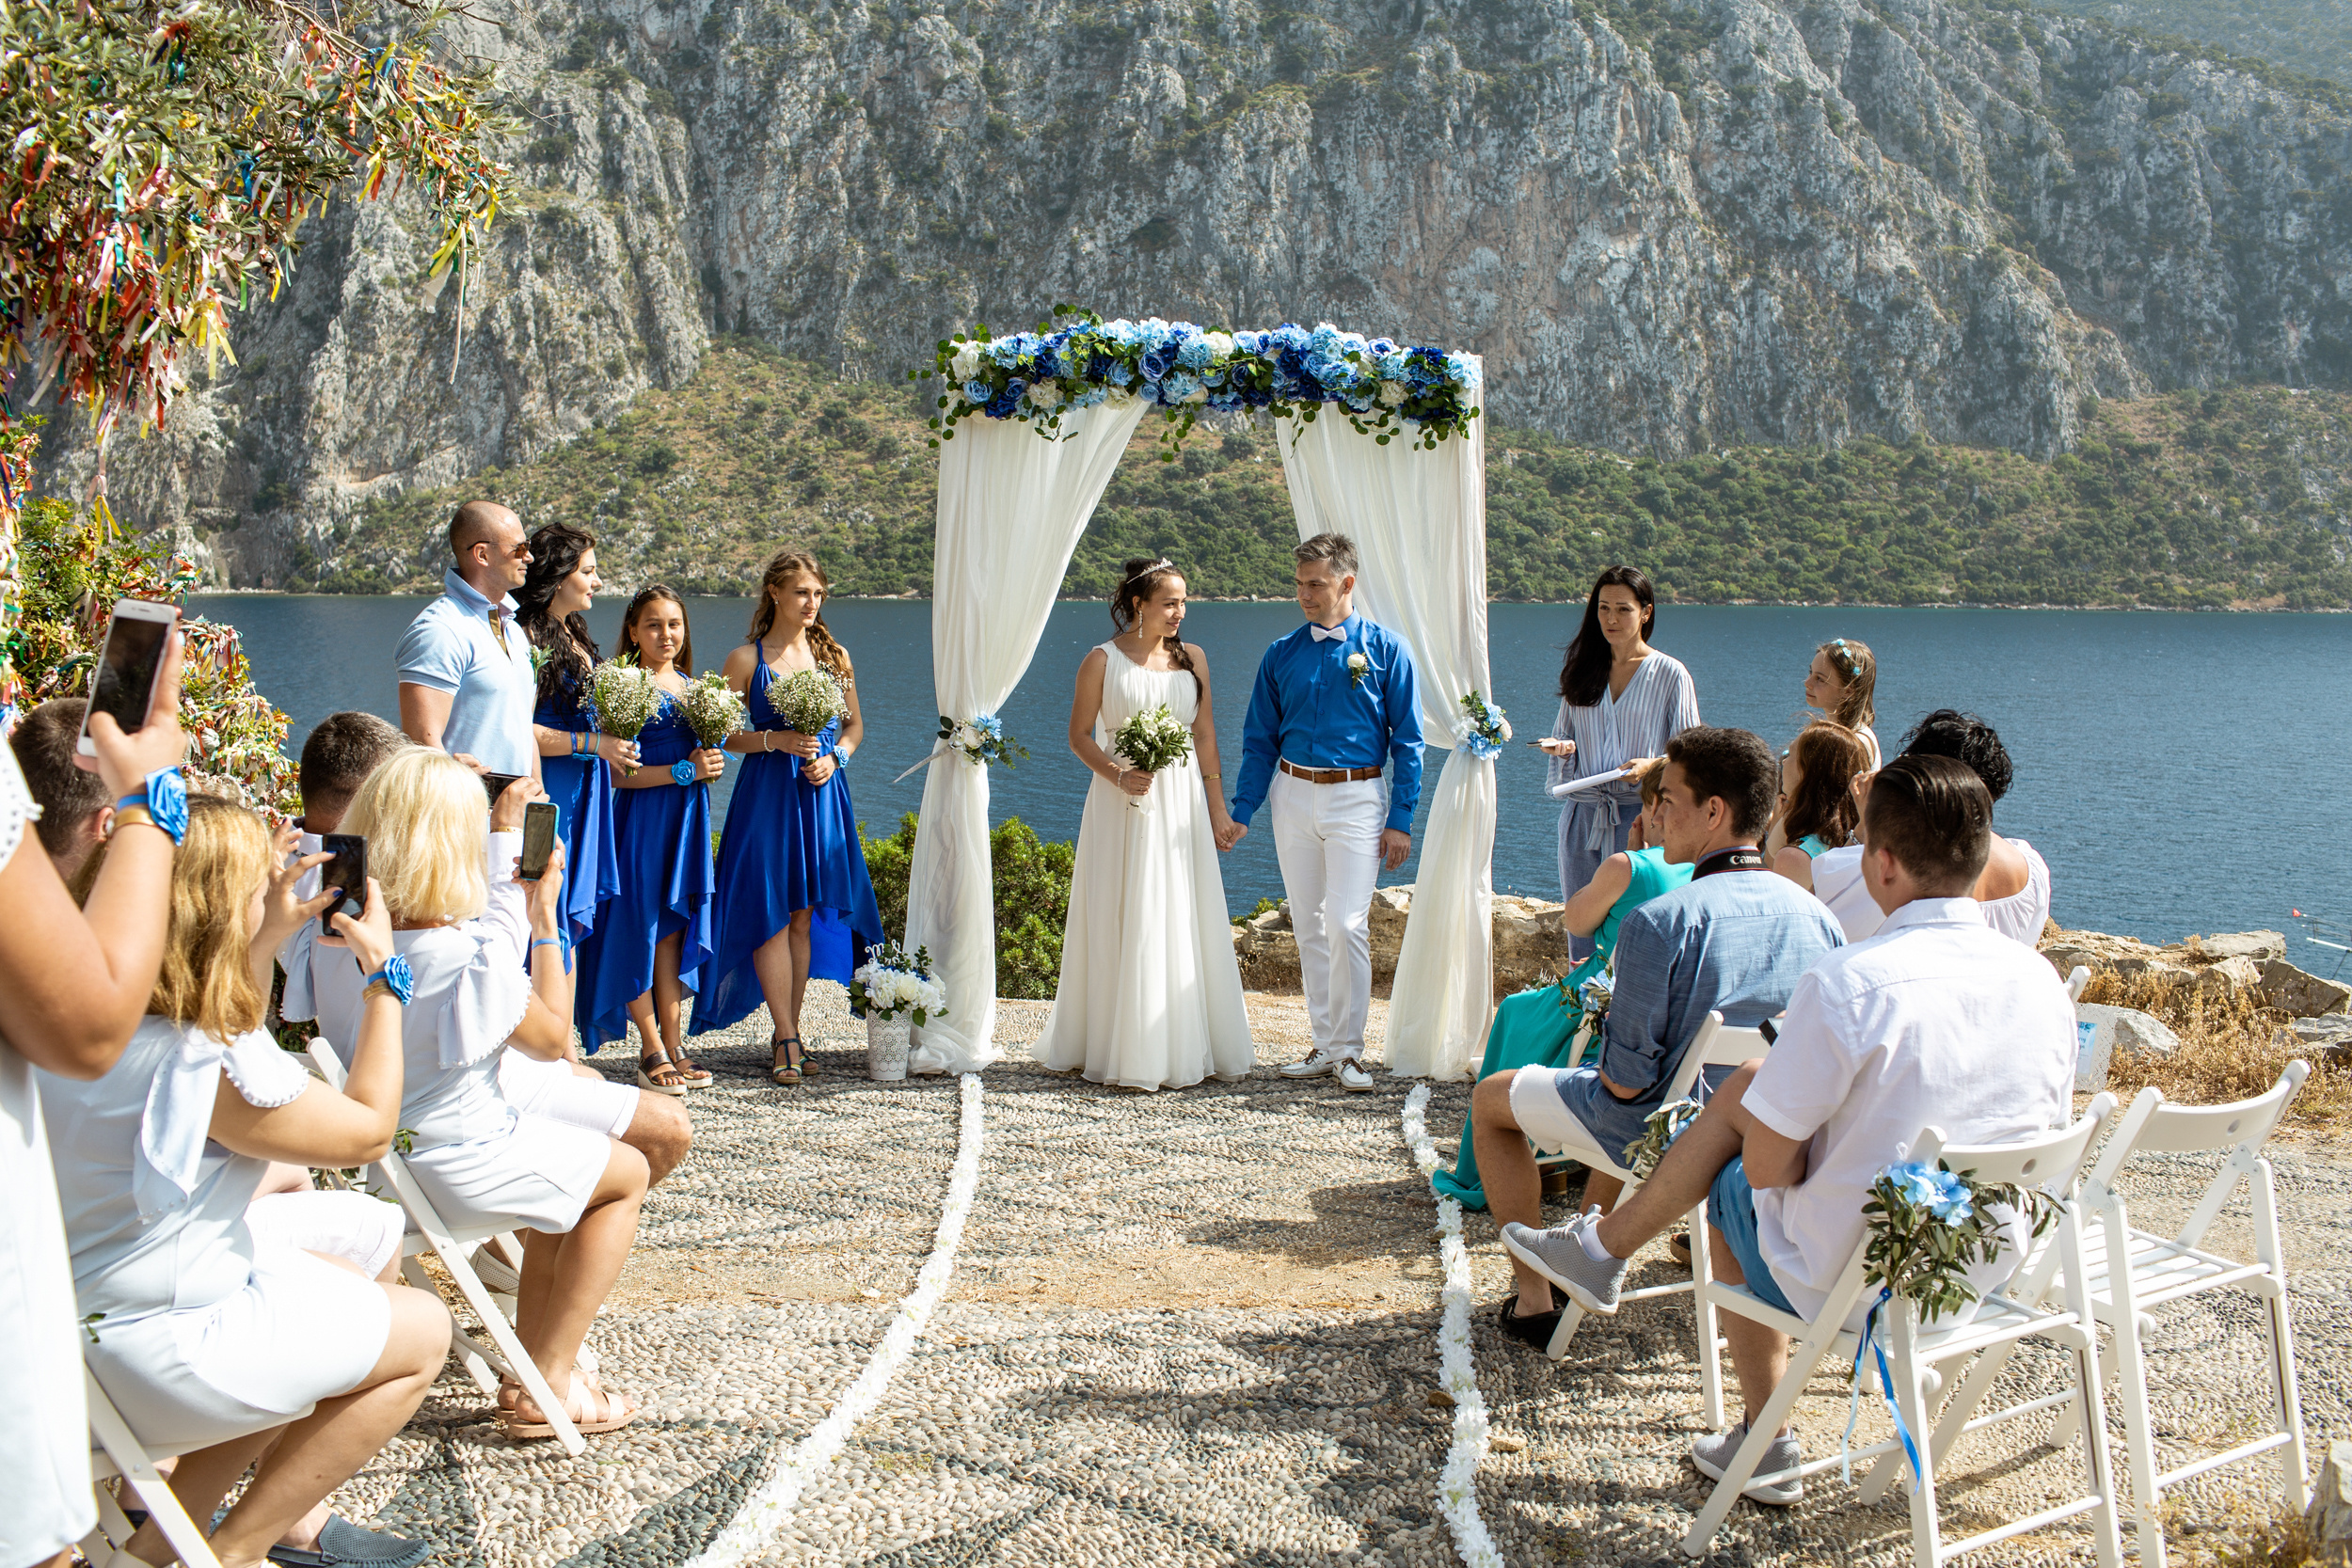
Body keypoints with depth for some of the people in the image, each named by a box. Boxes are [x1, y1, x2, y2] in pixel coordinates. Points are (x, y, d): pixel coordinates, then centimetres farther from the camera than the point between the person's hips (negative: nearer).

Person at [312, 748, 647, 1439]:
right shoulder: (474, 957, -28)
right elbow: (550, 1037, -11)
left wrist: (506, 832, 17)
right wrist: (547, 917, -9)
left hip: (375, 1161, 8)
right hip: (455, 1167, -8)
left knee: (567, 1162, 30)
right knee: (627, 1174, 16)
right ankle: (546, 1387, 16)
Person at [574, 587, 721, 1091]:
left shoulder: (689, 686, 13)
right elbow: (616, 772, -15)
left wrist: (709, 764, 1)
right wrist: (685, 771, -17)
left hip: (686, 818, 6)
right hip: (641, 819, -6)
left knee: (674, 928, 9)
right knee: (638, 929, -3)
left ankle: (673, 1042, 14)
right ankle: (652, 1050, 5)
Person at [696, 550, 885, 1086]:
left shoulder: (834, 656, 9)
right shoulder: (747, 659, -2)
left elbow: (855, 725, 15)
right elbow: (725, 733, -2)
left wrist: (833, 758, -4)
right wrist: (777, 741, -16)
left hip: (821, 795, 4)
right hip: (767, 795, -3)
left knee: (805, 917, 7)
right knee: (771, 915, -6)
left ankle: (787, 1033, 15)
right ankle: (787, 1038, -1)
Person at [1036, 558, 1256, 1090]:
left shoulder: (1192, 659, 8)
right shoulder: (1102, 661, -2)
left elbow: (1205, 735, 10)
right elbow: (1079, 735, -1)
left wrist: (1217, 807, 8)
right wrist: (1118, 775, -17)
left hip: (1183, 802, 3)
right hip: (1124, 805, -3)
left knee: (1185, 921, 4)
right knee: (1127, 923, -1)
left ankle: (1186, 1047, 13)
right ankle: (1127, 1052, 7)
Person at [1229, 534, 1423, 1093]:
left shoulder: (1385, 649, -1)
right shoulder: (1281, 656, 7)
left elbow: (1408, 740, -1)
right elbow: (1260, 739, 11)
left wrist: (1401, 818, -7)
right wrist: (1242, 812, 5)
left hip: (1356, 797, -4)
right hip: (1293, 795, 4)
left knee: (1346, 924, -11)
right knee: (1308, 926, 7)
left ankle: (1347, 1051, 1)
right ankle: (1326, 1046, 17)